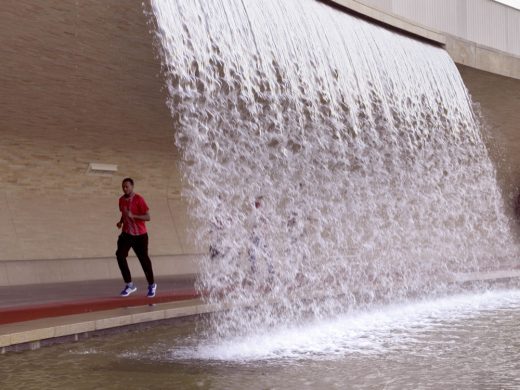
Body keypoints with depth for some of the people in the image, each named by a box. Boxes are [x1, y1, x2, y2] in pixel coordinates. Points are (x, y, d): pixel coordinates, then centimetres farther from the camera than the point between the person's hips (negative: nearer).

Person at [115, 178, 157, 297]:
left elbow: (147, 217, -17)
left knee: (144, 259, 1)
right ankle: (129, 285, -3)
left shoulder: (139, 199, -14)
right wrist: (121, 222, 2)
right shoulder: (121, 200, 4)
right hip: (126, 233, 5)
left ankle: (152, 285, 23)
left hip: (140, 235, -5)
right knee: (120, 255, -14)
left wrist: (133, 216, -29)